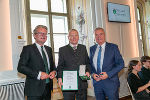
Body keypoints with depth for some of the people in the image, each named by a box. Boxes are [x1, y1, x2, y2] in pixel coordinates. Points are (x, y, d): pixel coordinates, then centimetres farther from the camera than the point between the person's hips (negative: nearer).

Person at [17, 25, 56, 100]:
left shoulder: (49, 49, 14)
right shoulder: (28, 49, -5)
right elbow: (20, 67, -12)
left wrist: (54, 71, -1)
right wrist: (38, 74, -19)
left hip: (48, 87, 6)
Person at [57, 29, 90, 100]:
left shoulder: (83, 48, 12)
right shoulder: (62, 50, 5)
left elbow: (87, 62, 14)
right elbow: (60, 66, 3)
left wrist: (88, 71, -5)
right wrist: (59, 77, -11)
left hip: (82, 83, 2)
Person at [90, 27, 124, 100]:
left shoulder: (113, 47, -2)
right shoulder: (92, 49, 10)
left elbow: (121, 64, -5)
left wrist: (108, 74, -15)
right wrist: (92, 74, -5)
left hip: (110, 83, -3)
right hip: (97, 83, 3)